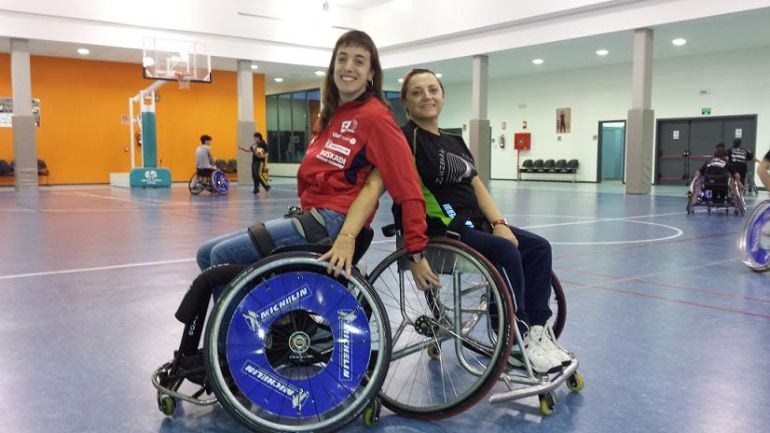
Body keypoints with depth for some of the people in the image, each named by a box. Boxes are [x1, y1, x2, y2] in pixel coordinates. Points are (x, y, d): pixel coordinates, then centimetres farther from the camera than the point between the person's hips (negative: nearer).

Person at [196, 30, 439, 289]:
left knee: (223, 256, -14)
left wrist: (416, 253, -17)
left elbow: (408, 187, -14)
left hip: (333, 220, -9)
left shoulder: (375, 116, -8)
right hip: (308, 214, 9)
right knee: (207, 254, 6)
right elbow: (310, 175, 15)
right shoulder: (329, 115, 19)